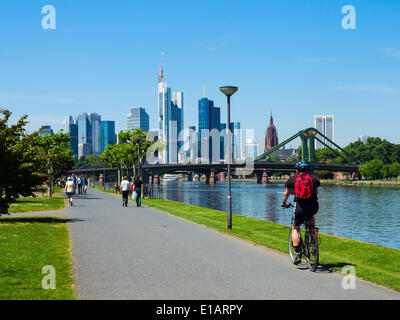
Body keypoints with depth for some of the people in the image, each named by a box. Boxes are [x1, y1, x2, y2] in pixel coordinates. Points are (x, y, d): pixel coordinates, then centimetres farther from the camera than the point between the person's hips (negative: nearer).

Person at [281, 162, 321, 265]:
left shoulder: (293, 179, 8)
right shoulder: (314, 178, 12)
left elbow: (287, 194, 18)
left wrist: (284, 203, 36)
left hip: (299, 207, -2)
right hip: (313, 207, 2)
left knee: (295, 228, 15)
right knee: (311, 217, 37)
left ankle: (298, 254, 4)